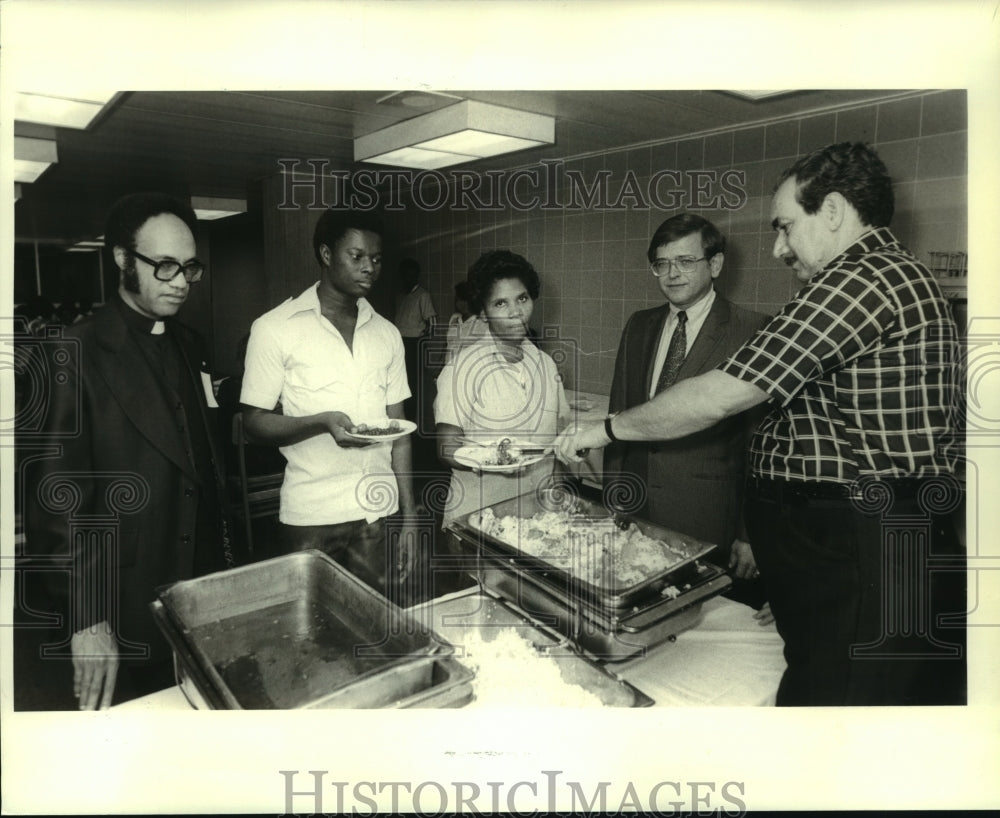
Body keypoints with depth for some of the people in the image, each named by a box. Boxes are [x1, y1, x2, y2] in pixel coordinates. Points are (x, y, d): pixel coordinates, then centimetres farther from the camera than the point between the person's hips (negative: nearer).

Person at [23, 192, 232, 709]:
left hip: (199, 593, 6)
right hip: (123, 608, -6)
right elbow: (56, 497, -16)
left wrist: (222, 562, 10)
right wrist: (86, 616, -18)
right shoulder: (79, 354, -14)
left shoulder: (187, 343, 7)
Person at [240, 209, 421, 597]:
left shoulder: (387, 334, 9)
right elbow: (254, 422, -3)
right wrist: (321, 422, -22)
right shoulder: (274, 329, -4)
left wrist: (409, 516, 5)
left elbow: (397, 430, 10)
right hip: (312, 517, -3)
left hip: (378, 511, 4)